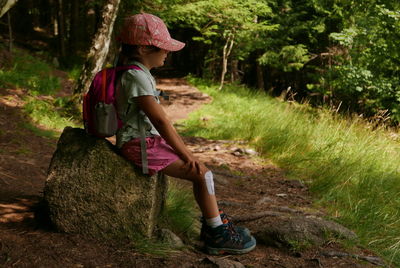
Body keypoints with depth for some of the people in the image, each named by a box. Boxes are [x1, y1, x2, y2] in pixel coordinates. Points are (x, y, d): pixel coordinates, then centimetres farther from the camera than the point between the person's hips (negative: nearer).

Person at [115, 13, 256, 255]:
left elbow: (160, 119, 14)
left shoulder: (140, 73, 12)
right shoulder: (136, 77, -20)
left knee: (201, 171, 9)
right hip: (140, 144, -10)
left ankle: (213, 223, 19)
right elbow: (160, 120, -23)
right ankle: (218, 235, -1)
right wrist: (186, 154, -19)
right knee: (202, 173, -11)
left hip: (150, 140, 10)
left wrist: (184, 148, 10)